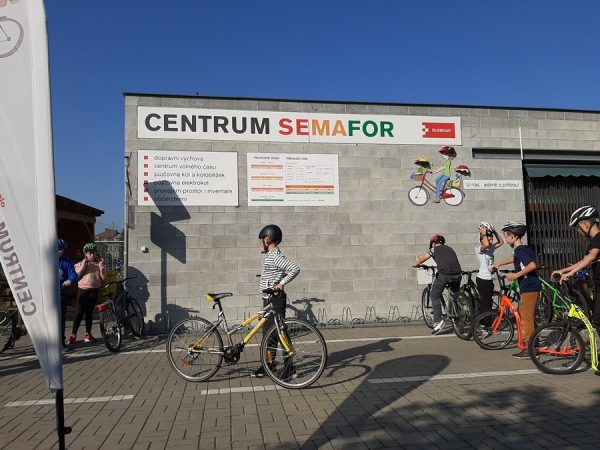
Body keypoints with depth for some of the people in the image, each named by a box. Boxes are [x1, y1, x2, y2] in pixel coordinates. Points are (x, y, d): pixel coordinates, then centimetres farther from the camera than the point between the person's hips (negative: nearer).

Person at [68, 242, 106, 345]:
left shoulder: (99, 263, 8)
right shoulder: (80, 264, 4)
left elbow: (103, 277, -2)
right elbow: (77, 275, -10)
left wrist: (101, 265, -9)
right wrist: (84, 264, -14)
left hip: (94, 290, 2)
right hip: (83, 290, -2)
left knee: (89, 312, 9)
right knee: (80, 312, -7)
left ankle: (88, 334, 16)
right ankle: (73, 335, -3)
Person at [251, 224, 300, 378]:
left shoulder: (275, 256, -18)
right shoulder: (270, 255, 13)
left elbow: (295, 268, -29)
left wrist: (282, 283, -23)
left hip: (275, 300, -10)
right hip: (269, 300, 10)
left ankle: (290, 369, 5)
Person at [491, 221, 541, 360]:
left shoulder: (519, 250, -16)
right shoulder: (525, 248, 14)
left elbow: (532, 265, -29)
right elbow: (514, 259, 35)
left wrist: (516, 275, -23)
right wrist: (498, 264, 40)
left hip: (528, 288, -10)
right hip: (532, 287, 10)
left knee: (526, 318, -4)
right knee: (530, 318, 19)